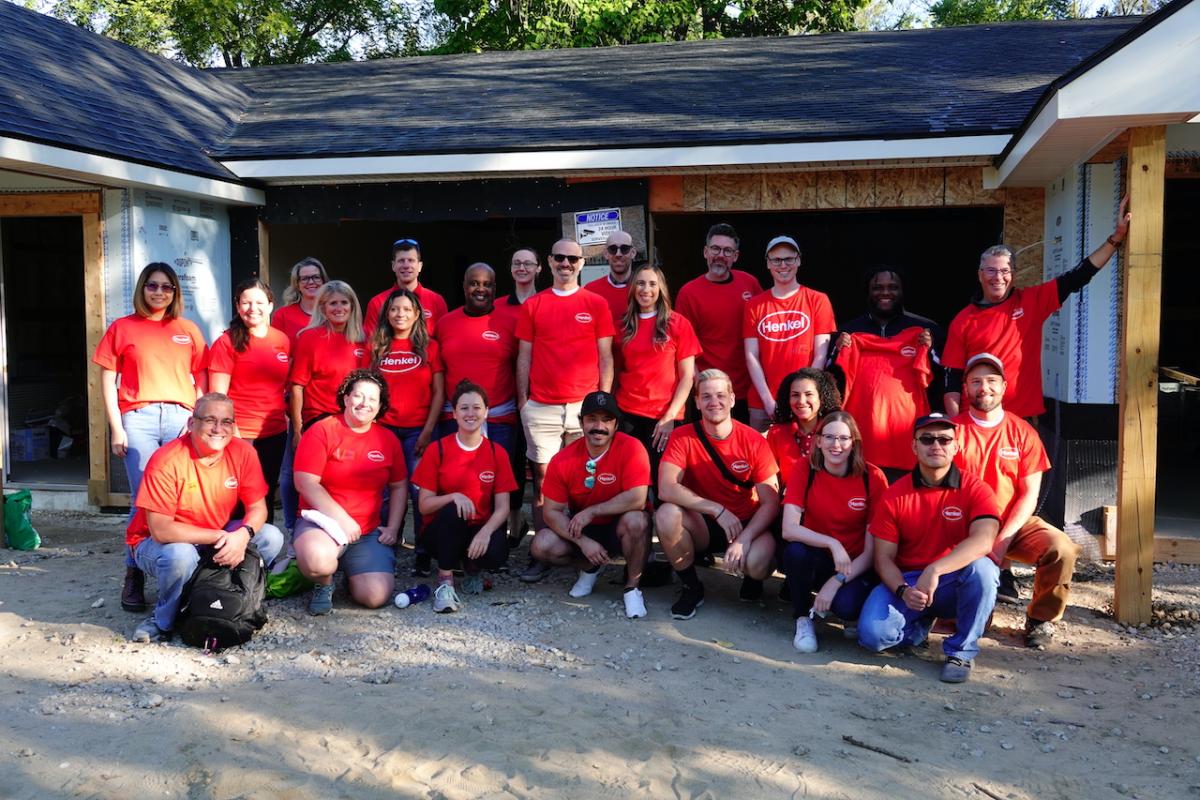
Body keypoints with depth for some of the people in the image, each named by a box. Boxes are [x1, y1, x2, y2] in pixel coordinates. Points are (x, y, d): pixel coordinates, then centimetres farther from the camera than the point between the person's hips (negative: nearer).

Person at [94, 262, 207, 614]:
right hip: (138, 419, -2)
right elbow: (107, 380, 6)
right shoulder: (122, 328, 9)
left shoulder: (189, 330, 14)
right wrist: (116, 428, -2)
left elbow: (201, 379, 14)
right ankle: (134, 577, 7)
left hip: (182, 418, 2)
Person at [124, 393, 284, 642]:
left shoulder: (243, 453, -12)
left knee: (271, 537, -16)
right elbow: (160, 530, -28)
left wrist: (243, 534, -32)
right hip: (156, 543, -4)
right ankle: (164, 621, -8)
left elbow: (257, 507, -8)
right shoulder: (166, 462, -25)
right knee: (181, 555, -37)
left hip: (220, 536, 5)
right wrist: (220, 536, -31)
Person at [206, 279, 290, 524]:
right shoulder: (227, 342, -6)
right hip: (240, 436, -5)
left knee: (267, 498, 14)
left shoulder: (282, 340, 8)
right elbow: (218, 395, -8)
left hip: (275, 434, 5)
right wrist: (231, 433, -15)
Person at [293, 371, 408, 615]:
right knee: (317, 560, -39)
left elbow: (399, 487, 14)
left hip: (369, 532, 4)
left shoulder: (388, 440, 8)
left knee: (376, 596, -16)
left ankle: (351, 570, 21)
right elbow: (306, 483, -12)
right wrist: (342, 519, -17)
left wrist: (393, 527, 1)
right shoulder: (321, 431, -5)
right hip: (323, 521, -3)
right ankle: (324, 584, 1)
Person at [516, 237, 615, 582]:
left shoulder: (596, 304, 6)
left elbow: (605, 358, 5)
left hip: (585, 406, -1)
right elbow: (524, 357, 10)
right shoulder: (532, 305, 9)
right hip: (541, 408, 1)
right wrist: (522, 401, 4)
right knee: (542, 480, 2)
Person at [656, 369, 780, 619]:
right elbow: (666, 488, -25)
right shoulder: (682, 437, -11)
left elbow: (770, 502, -11)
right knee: (666, 514, -30)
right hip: (701, 525, 1)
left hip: (747, 524, -1)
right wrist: (718, 510, -30)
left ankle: (752, 580, 9)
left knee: (757, 563, -33)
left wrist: (744, 539, -26)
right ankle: (691, 587, -5)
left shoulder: (753, 441, -11)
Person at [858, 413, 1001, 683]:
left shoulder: (975, 489, -8)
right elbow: (884, 558, -2)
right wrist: (903, 591, -23)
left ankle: (961, 651, -12)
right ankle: (922, 623, 13)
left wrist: (934, 570, -39)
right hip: (907, 580, 1)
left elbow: (984, 539, -27)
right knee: (872, 633, -25)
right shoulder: (894, 496, -2)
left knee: (982, 567, -35)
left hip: (956, 583, -1)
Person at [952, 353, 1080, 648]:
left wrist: (1002, 540, -14)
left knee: (1062, 549, -25)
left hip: (1013, 524, 2)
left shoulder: (1023, 432, 2)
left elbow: (1029, 494, -1)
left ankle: (1040, 618, 0)